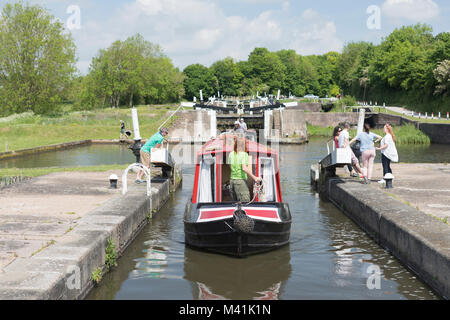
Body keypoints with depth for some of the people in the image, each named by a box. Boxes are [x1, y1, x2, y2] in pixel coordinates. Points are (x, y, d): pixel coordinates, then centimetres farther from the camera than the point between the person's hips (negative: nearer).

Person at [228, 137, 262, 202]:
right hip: (241, 180, -7)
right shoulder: (244, 154, -10)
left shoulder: (231, 154, 9)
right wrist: (254, 178, -21)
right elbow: (244, 168, -21)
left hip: (232, 180, 7)